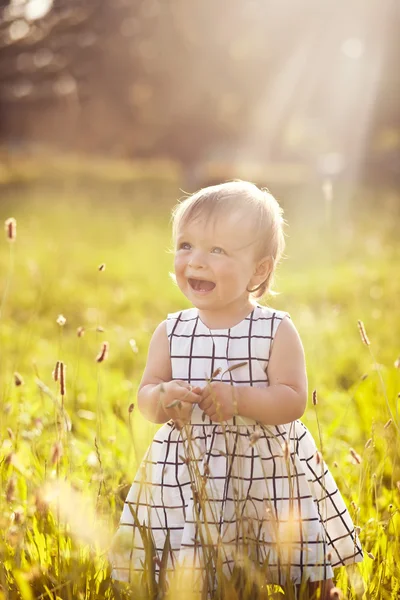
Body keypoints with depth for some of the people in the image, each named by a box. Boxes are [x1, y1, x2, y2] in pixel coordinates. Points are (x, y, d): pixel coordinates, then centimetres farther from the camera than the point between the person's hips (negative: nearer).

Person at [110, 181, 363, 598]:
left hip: (268, 472, -2)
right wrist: (162, 397, -19)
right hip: (186, 476, 2)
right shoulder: (171, 333, 1)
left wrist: (239, 398, -24)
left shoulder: (277, 331, -7)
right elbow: (146, 397, 3)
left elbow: (293, 400, -11)